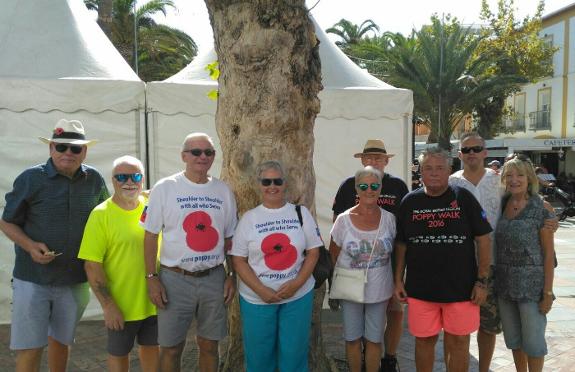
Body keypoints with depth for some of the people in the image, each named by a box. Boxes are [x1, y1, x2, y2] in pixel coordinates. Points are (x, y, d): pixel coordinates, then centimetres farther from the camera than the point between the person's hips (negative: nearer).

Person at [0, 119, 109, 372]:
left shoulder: (94, 180, 0)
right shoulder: (30, 179, -7)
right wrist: (30, 246, -17)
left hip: (75, 281, 3)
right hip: (32, 279, -2)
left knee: (61, 341, 19)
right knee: (29, 349, 1)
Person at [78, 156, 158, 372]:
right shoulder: (101, 214, -13)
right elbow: (92, 266, -14)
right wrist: (107, 305, -16)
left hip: (154, 300, 3)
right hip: (122, 305, -3)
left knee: (151, 347, 19)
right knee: (118, 353, 16)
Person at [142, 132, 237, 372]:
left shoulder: (223, 192, 5)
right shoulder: (165, 188, -5)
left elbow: (229, 239, 9)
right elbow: (151, 235, -3)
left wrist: (232, 276, 5)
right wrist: (152, 277, -7)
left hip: (214, 278, 3)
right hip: (175, 279, -2)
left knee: (209, 345, 13)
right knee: (171, 347, 8)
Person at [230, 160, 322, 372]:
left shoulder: (301, 213, 3)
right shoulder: (249, 218, 0)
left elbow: (313, 252, 3)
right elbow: (239, 260, -2)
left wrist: (296, 284, -11)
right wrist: (261, 290, -14)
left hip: (298, 295, 1)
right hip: (257, 298, 0)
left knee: (294, 354, 10)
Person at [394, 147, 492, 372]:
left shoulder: (463, 198, -2)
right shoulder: (410, 202, 3)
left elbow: (483, 240, -1)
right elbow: (401, 245, 9)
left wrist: (482, 281, -5)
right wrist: (398, 280, 6)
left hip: (461, 288, -1)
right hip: (420, 289, 2)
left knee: (458, 343, 8)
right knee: (424, 341, 12)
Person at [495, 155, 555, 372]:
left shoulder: (542, 209, -9)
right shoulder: (501, 206, 4)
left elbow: (548, 253, -9)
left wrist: (548, 292, -10)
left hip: (531, 285, -4)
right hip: (504, 284, 5)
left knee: (532, 340, 5)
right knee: (513, 338, 17)